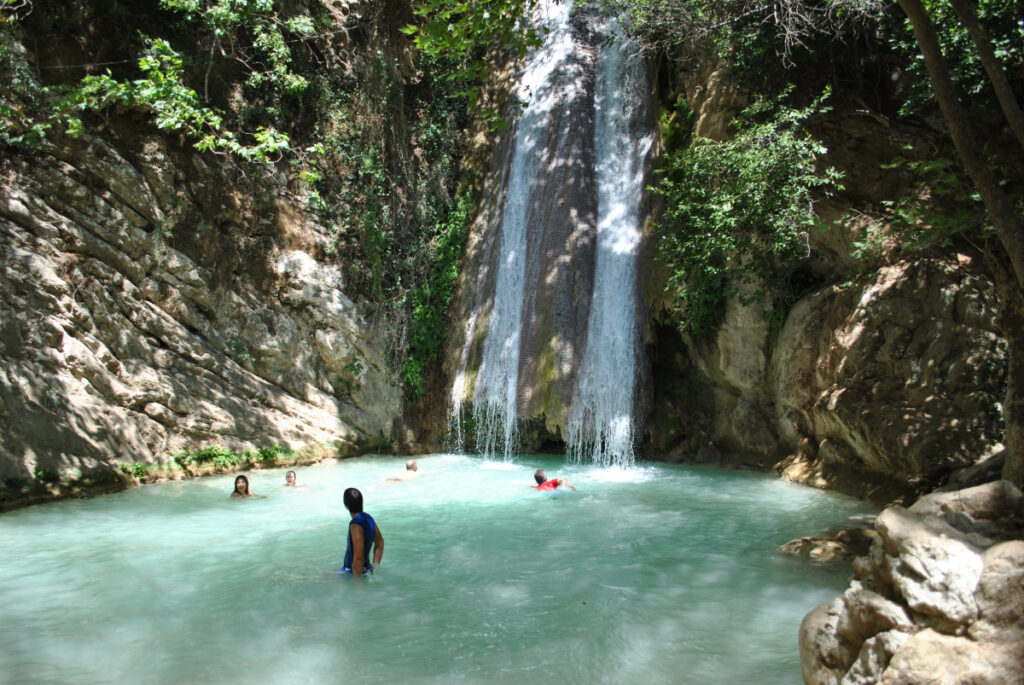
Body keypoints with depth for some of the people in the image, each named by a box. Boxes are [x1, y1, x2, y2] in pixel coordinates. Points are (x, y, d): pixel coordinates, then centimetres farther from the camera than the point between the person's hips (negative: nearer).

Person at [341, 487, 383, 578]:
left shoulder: (356, 524, -21)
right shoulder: (368, 518, 6)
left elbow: (358, 557, -25)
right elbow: (380, 543, 18)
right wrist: (374, 567, 20)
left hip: (355, 571, -9)